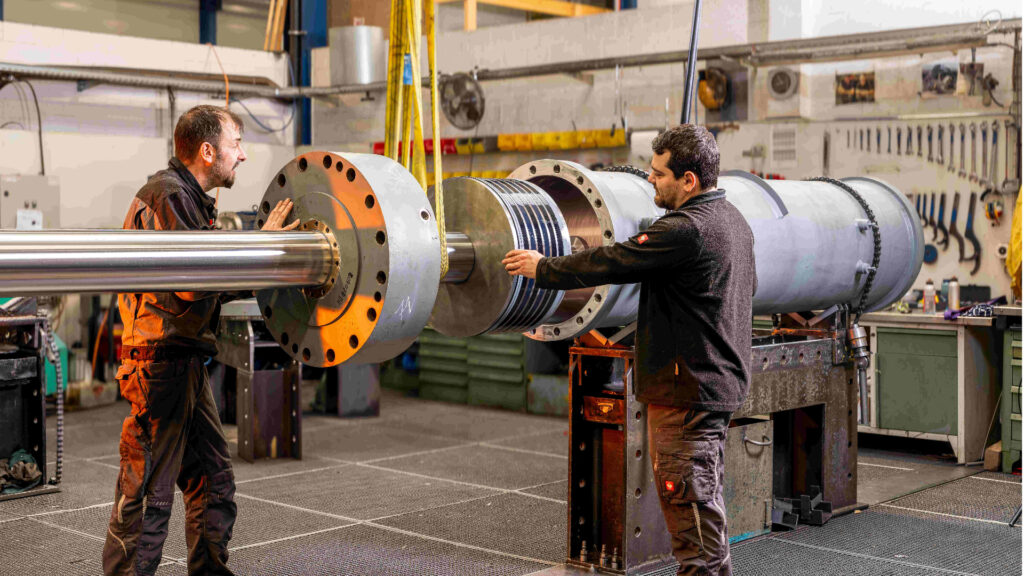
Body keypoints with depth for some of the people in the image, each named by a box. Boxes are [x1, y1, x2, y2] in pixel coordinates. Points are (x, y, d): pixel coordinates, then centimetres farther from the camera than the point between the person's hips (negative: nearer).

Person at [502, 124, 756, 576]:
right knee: (703, 493, 19)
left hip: (689, 389, -10)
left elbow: (612, 263, -17)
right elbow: (748, 286, 24)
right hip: (722, 381, 10)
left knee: (687, 495, -3)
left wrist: (543, 269, -5)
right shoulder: (734, 220, 11)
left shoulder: (685, 230, -22)